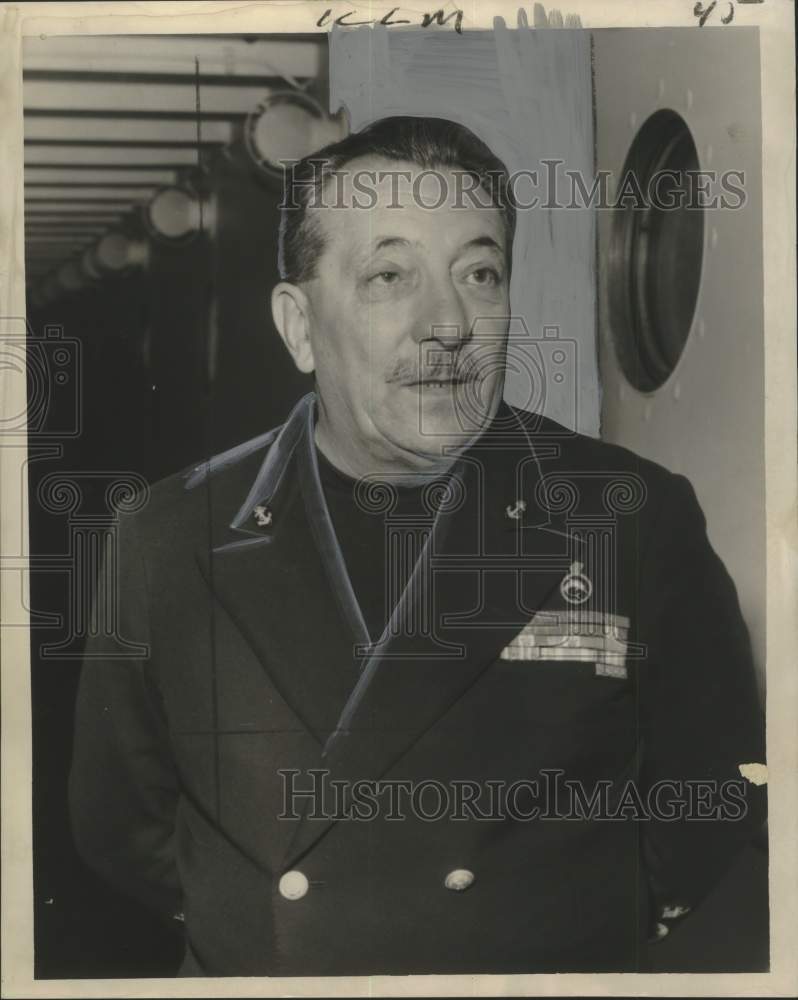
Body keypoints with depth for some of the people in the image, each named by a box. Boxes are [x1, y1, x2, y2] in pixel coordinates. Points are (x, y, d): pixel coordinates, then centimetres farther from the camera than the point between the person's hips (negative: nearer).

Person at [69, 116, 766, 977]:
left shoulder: (640, 519, -4)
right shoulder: (168, 539, 1)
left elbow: (720, 802, 5)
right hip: (257, 968, 1)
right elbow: (121, 823, 11)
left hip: (555, 971, -1)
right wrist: (246, 921, 3)